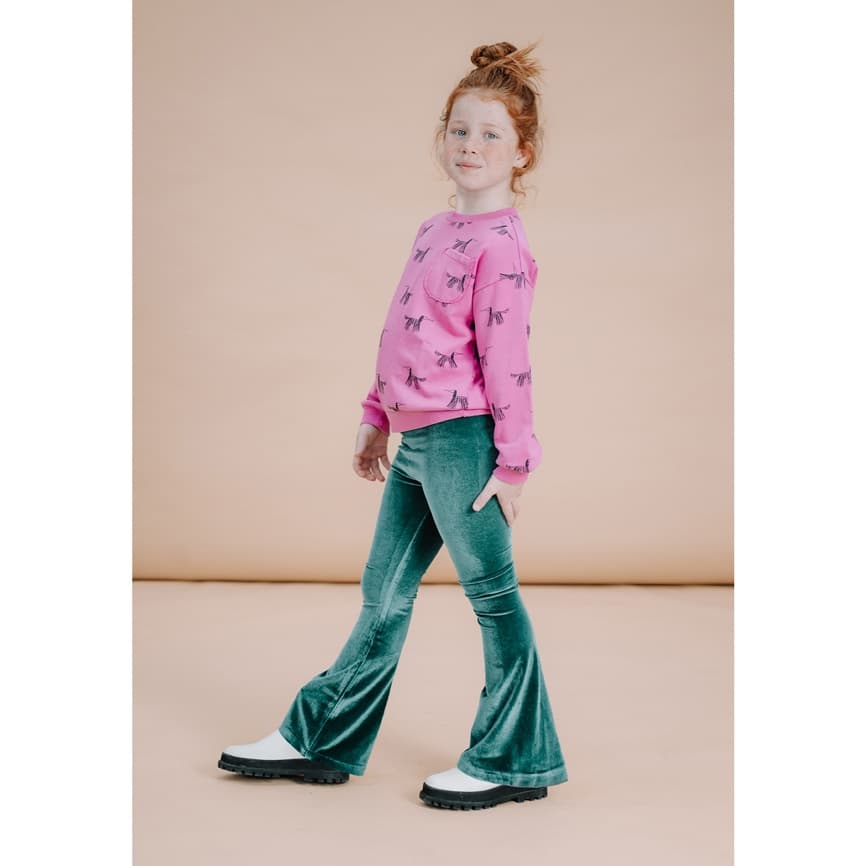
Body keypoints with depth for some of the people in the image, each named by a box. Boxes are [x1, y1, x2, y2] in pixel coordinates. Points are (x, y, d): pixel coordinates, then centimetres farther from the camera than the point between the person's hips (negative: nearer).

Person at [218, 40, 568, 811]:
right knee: (384, 594, 16)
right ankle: (321, 741, 27)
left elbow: (507, 359, -15)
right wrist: (377, 415, 22)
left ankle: (513, 762, 15)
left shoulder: (501, 246, -13)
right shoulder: (435, 229, 14)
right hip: (415, 441, 9)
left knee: (493, 594, 2)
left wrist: (512, 459, -15)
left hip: (462, 441, -9)